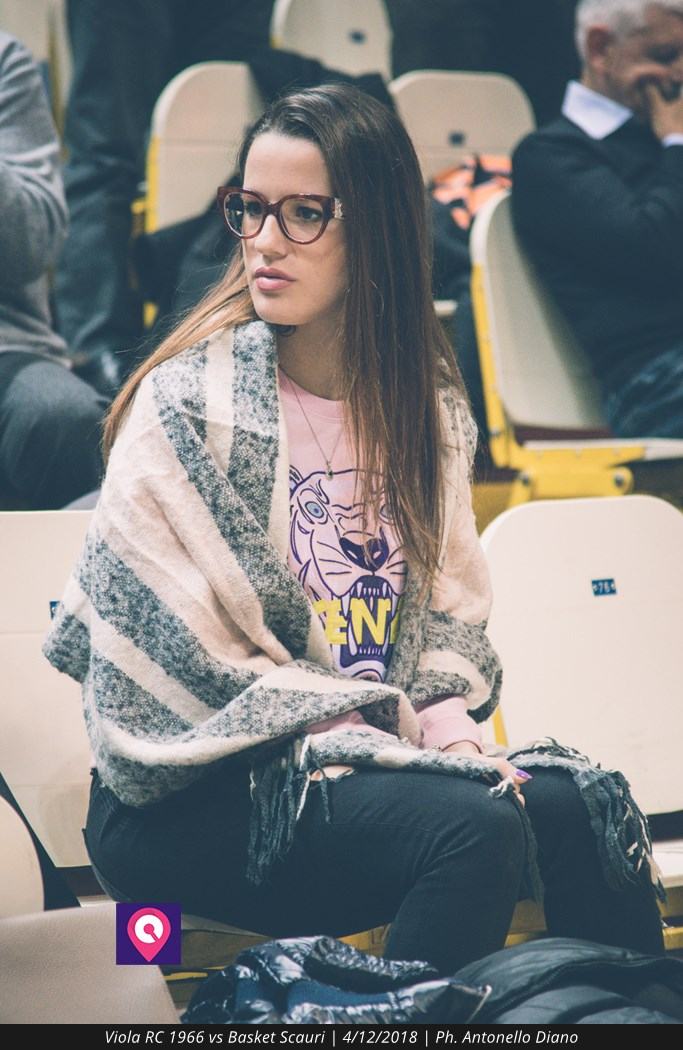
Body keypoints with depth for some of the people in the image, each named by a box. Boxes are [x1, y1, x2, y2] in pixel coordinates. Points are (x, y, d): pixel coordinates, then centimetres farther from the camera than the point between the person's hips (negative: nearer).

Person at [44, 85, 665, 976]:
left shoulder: (430, 408, 8)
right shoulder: (188, 403, -10)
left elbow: (448, 612, 13)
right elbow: (180, 654, -13)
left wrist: (450, 729, -7)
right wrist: (348, 745, -16)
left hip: (378, 752, 6)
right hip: (189, 798, -5)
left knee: (580, 804, -19)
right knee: (476, 827, -28)